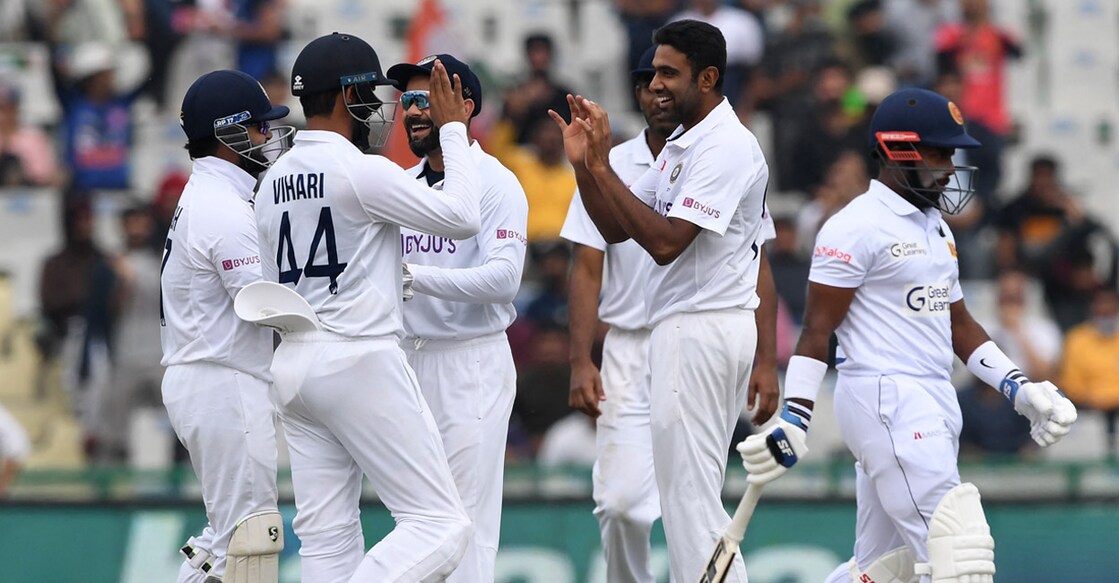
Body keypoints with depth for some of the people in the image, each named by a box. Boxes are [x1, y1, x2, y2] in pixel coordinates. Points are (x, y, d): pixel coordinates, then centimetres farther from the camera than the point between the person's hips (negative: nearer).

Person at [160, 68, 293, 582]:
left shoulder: (202, 200, 17)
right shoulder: (226, 211, -15)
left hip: (192, 380, 10)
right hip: (227, 386, -10)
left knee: (227, 531, 15)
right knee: (249, 535, -8)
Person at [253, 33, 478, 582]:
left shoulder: (274, 181, 13)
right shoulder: (361, 171, -13)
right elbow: (461, 217, -10)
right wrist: (453, 130, 0)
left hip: (292, 364, 9)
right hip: (361, 361, -9)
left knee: (326, 537, 7)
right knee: (440, 524, -7)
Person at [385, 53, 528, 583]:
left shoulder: (495, 183, -9)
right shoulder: (403, 185, 15)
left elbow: (503, 277, -21)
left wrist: (413, 275, -27)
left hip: (471, 364, -8)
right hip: (409, 356, 8)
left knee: (467, 521, -9)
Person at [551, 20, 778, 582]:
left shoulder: (726, 146, -15)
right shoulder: (680, 146, 17)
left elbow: (665, 241, -23)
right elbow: (616, 229, 16)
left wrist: (602, 166, -21)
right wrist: (583, 164, 2)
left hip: (702, 330, -11)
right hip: (684, 331, 11)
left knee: (689, 492, -10)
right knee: (692, 494, 13)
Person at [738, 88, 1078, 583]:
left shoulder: (935, 226, 20)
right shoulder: (856, 227, -8)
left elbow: (958, 323, 25)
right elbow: (817, 329, -10)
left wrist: (1018, 388, 15)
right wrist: (794, 418, -16)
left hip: (934, 407, 9)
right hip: (884, 402, -9)